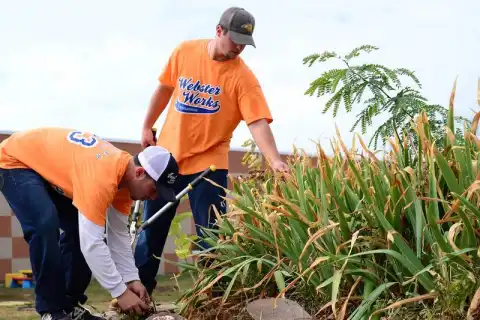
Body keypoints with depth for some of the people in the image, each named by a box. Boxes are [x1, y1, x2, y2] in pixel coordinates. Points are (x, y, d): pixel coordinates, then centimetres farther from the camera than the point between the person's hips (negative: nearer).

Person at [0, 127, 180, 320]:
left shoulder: (125, 171, -10)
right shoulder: (102, 177, -38)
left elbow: (118, 233, 0)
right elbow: (92, 242, -37)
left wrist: (132, 279, -7)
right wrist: (121, 292, -30)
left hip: (47, 165, 9)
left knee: (81, 229, 0)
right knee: (45, 225, -27)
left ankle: (69, 304, 9)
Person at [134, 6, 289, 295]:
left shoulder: (243, 76, -15)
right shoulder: (185, 52, -4)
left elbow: (258, 121, -25)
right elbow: (165, 89, 11)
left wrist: (275, 160, -39)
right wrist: (147, 126, 16)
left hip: (208, 162, -3)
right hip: (167, 155, 4)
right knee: (152, 228, 14)